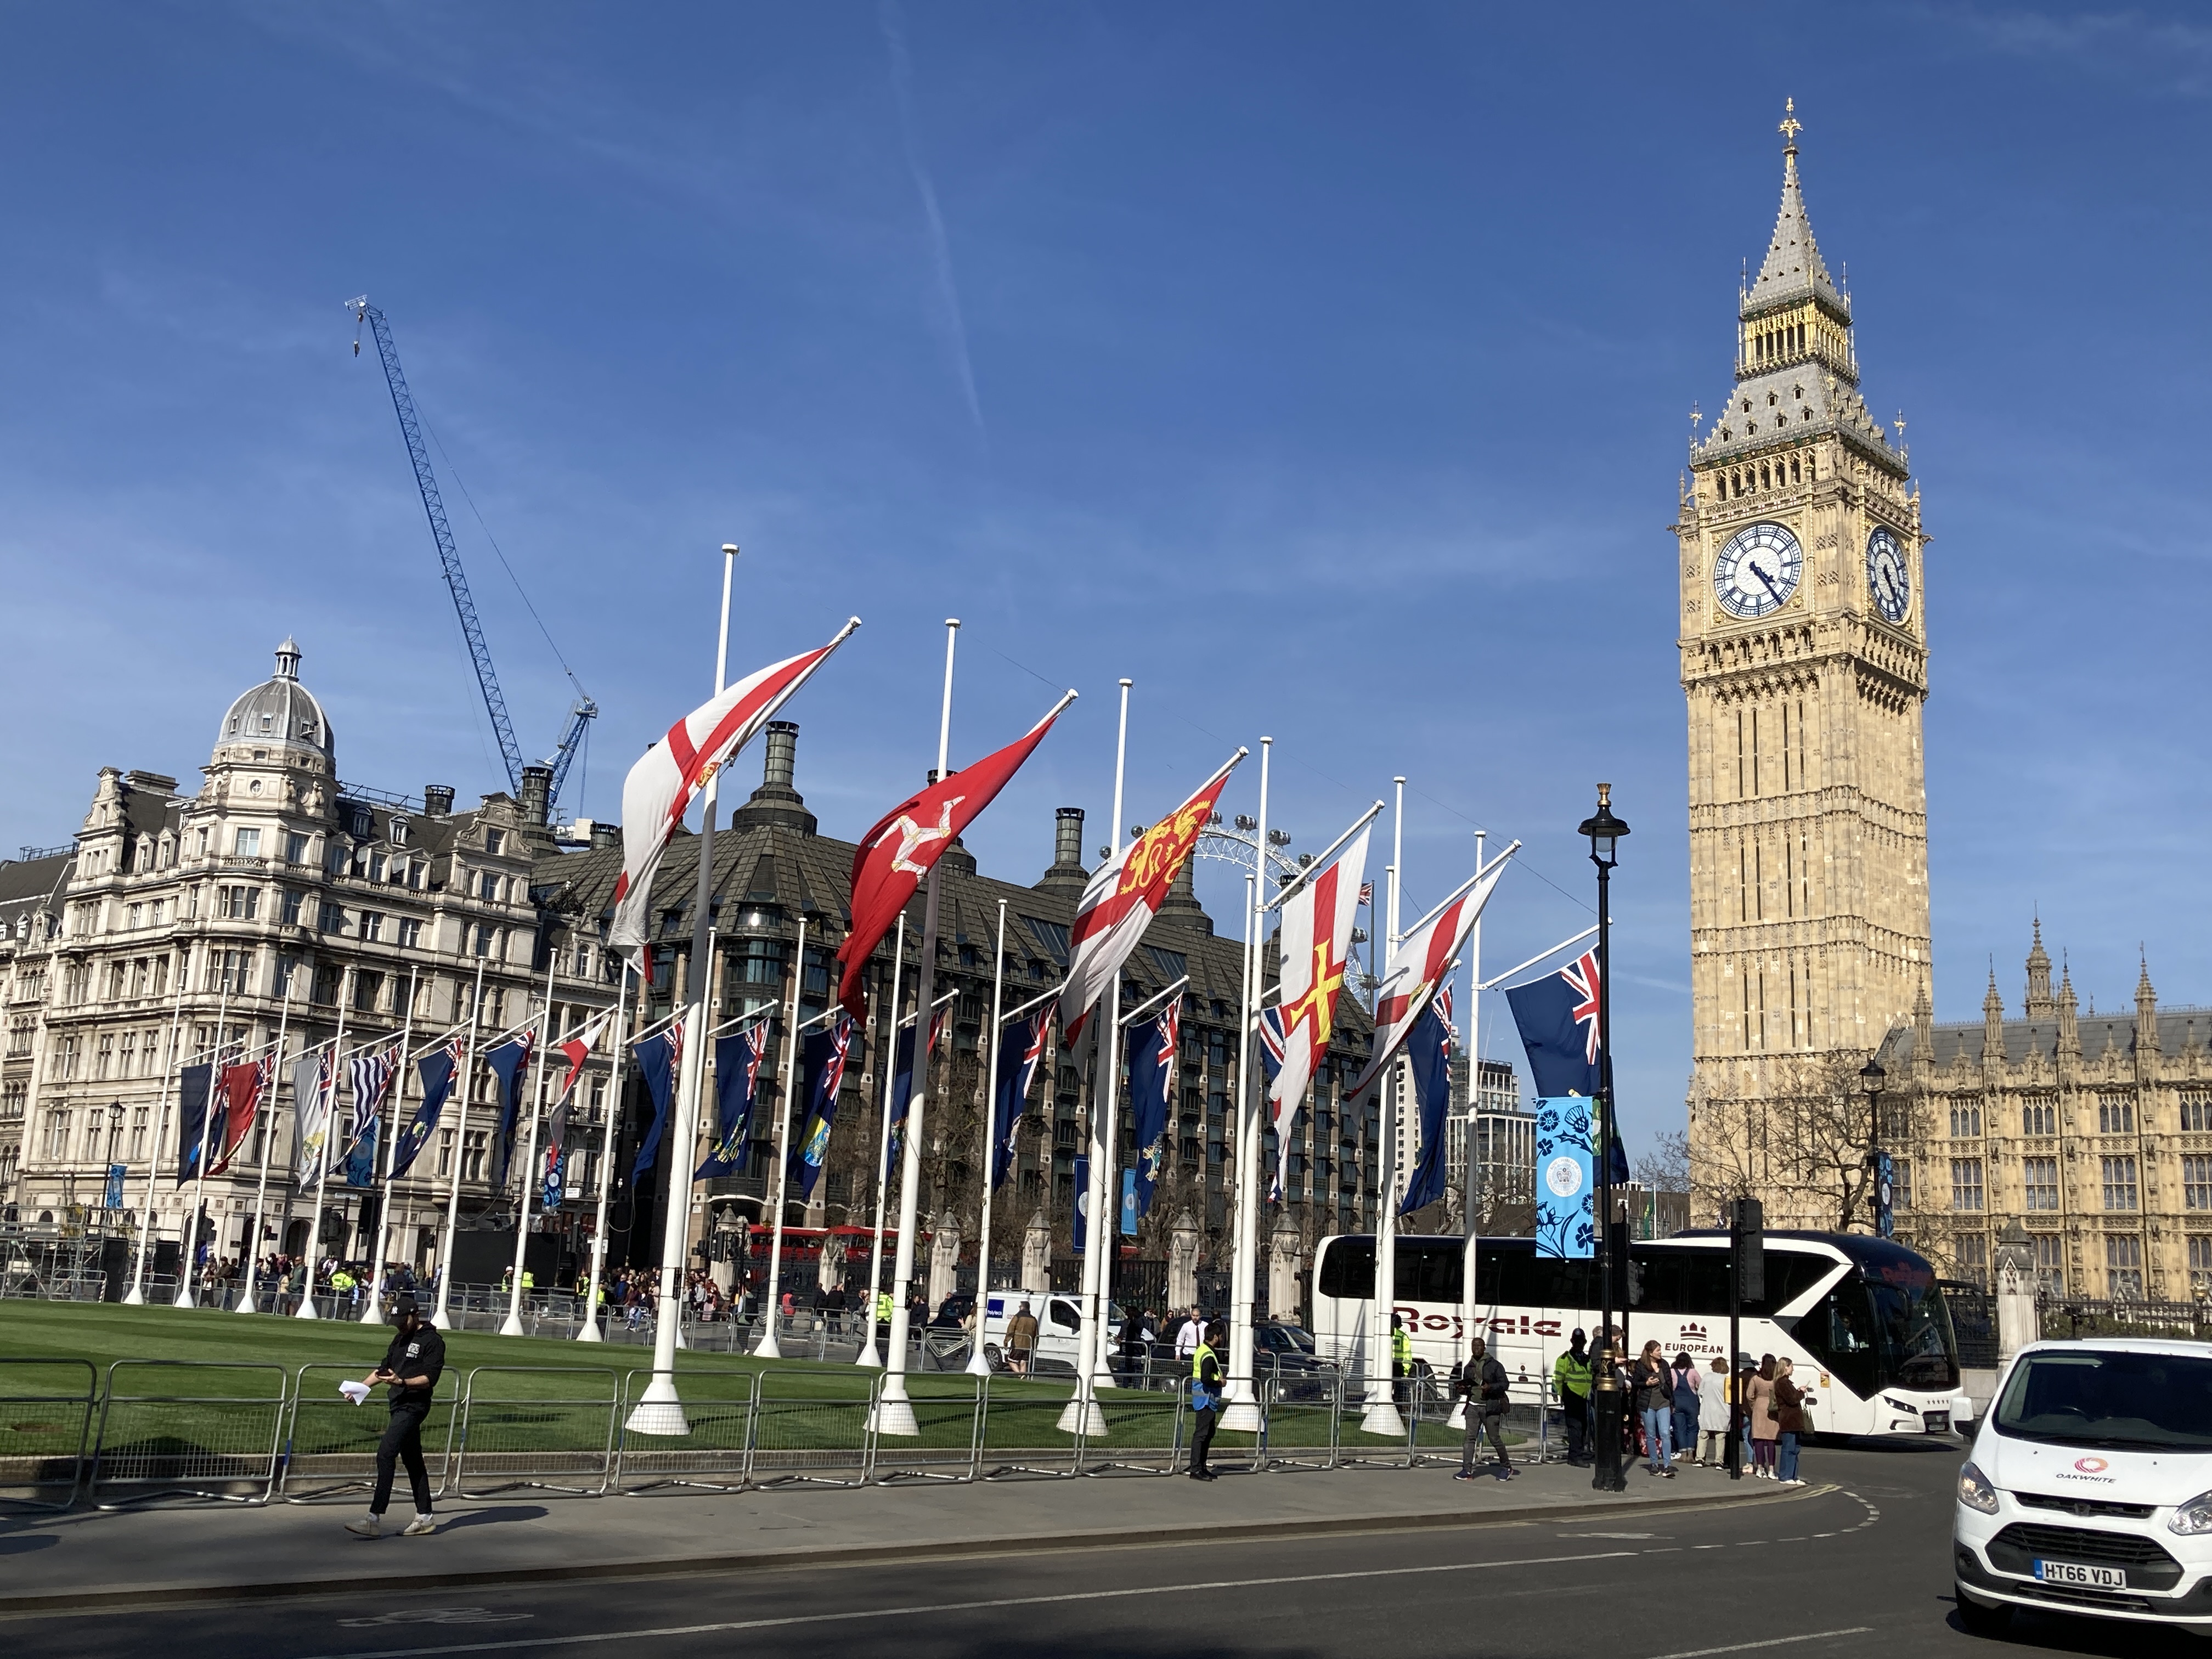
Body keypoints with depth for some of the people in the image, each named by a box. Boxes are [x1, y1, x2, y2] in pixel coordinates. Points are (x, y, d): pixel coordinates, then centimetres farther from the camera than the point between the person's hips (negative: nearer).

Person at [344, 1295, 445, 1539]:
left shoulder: (432, 1341, -9)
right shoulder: (400, 1339, 20)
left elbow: (430, 1378, -17)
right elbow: (384, 1368, 26)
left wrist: (402, 1382, -30)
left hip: (414, 1406, -9)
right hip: (399, 1406, 9)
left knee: (385, 1454, -16)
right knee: (412, 1461, 11)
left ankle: (375, 1519, -18)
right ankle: (425, 1517, 18)